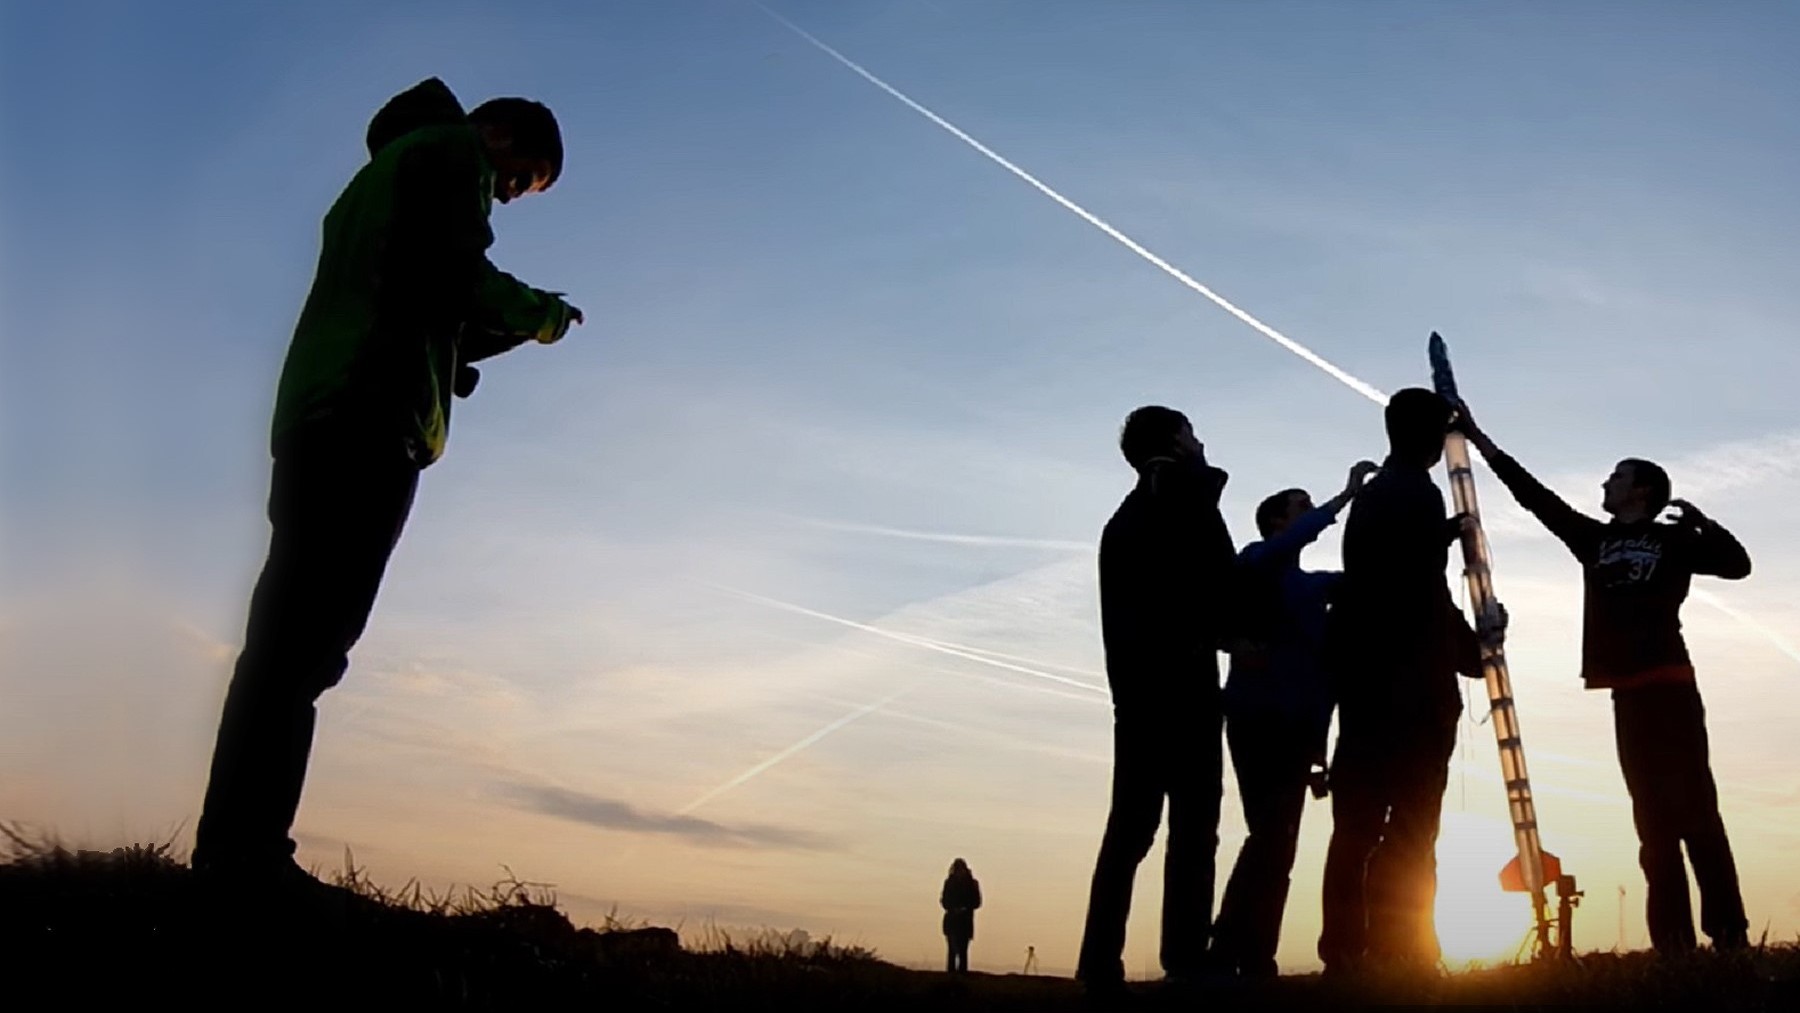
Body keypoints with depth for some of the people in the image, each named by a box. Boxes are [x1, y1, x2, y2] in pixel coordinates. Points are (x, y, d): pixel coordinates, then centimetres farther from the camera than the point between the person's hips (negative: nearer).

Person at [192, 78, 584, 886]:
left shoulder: (385, 165, 35)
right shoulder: (452, 148, 8)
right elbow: (453, 274, -8)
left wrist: (508, 326, 26)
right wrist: (539, 313, 7)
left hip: (314, 413, 9)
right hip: (372, 418, -9)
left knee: (294, 632, 3)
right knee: (309, 629, -15)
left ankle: (235, 843, 0)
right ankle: (245, 844, -19)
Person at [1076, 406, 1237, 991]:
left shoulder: (1123, 518, 22)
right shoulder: (1188, 500, 0)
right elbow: (1222, 586, -5)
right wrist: (1237, 636, 11)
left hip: (1134, 684, 7)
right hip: (1181, 681, -7)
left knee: (1131, 825, 3)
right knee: (1193, 824, -7)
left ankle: (1101, 964, -1)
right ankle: (1186, 962, -12)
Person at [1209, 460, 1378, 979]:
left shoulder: (1313, 585, 23)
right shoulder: (1255, 561, 2)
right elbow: (1286, 546, -19)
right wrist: (1346, 496, -17)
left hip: (1296, 724, 8)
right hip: (1259, 719, -8)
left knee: (1277, 842, 4)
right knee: (1271, 838, -15)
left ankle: (1253, 961, 6)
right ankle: (1231, 956, -13)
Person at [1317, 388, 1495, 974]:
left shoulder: (1371, 496, 18)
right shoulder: (1418, 494, -8)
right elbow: (1427, 595, -14)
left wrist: (1445, 533, 48)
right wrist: (1470, 650, 0)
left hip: (1364, 677, 8)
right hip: (1409, 683, -8)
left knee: (1359, 821, 5)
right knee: (1410, 825, -8)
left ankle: (1346, 950, 5)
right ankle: (1399, 953, -9)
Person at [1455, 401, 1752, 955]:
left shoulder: (1674, 541, 6)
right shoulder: (1594, 540, 17)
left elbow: (1737, 564, -4)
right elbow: (1534, 495, 17)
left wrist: (1703, 523, -15)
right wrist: (1477, 437, 17)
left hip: (1669, 687, -5)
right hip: (1627, 692, 5)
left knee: (1694, 808, -8)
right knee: (1654, 817, 4)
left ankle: (1728, 933, -6)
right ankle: (1674, 941, 5)